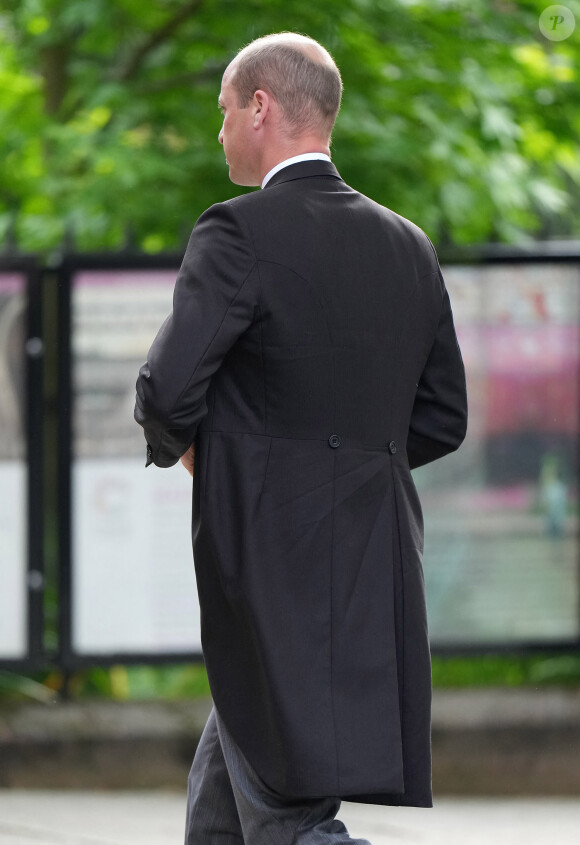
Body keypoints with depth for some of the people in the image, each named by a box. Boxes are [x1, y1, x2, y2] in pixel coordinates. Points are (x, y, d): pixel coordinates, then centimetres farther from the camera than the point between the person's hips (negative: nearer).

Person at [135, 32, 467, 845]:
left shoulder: (239, 234, -11)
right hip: (375, 582, 8)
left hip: (278, 580, -8)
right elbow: (441, 420, 15)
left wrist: (183, 444, 3)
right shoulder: (408, 246, 11)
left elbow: (168, 389, -19)